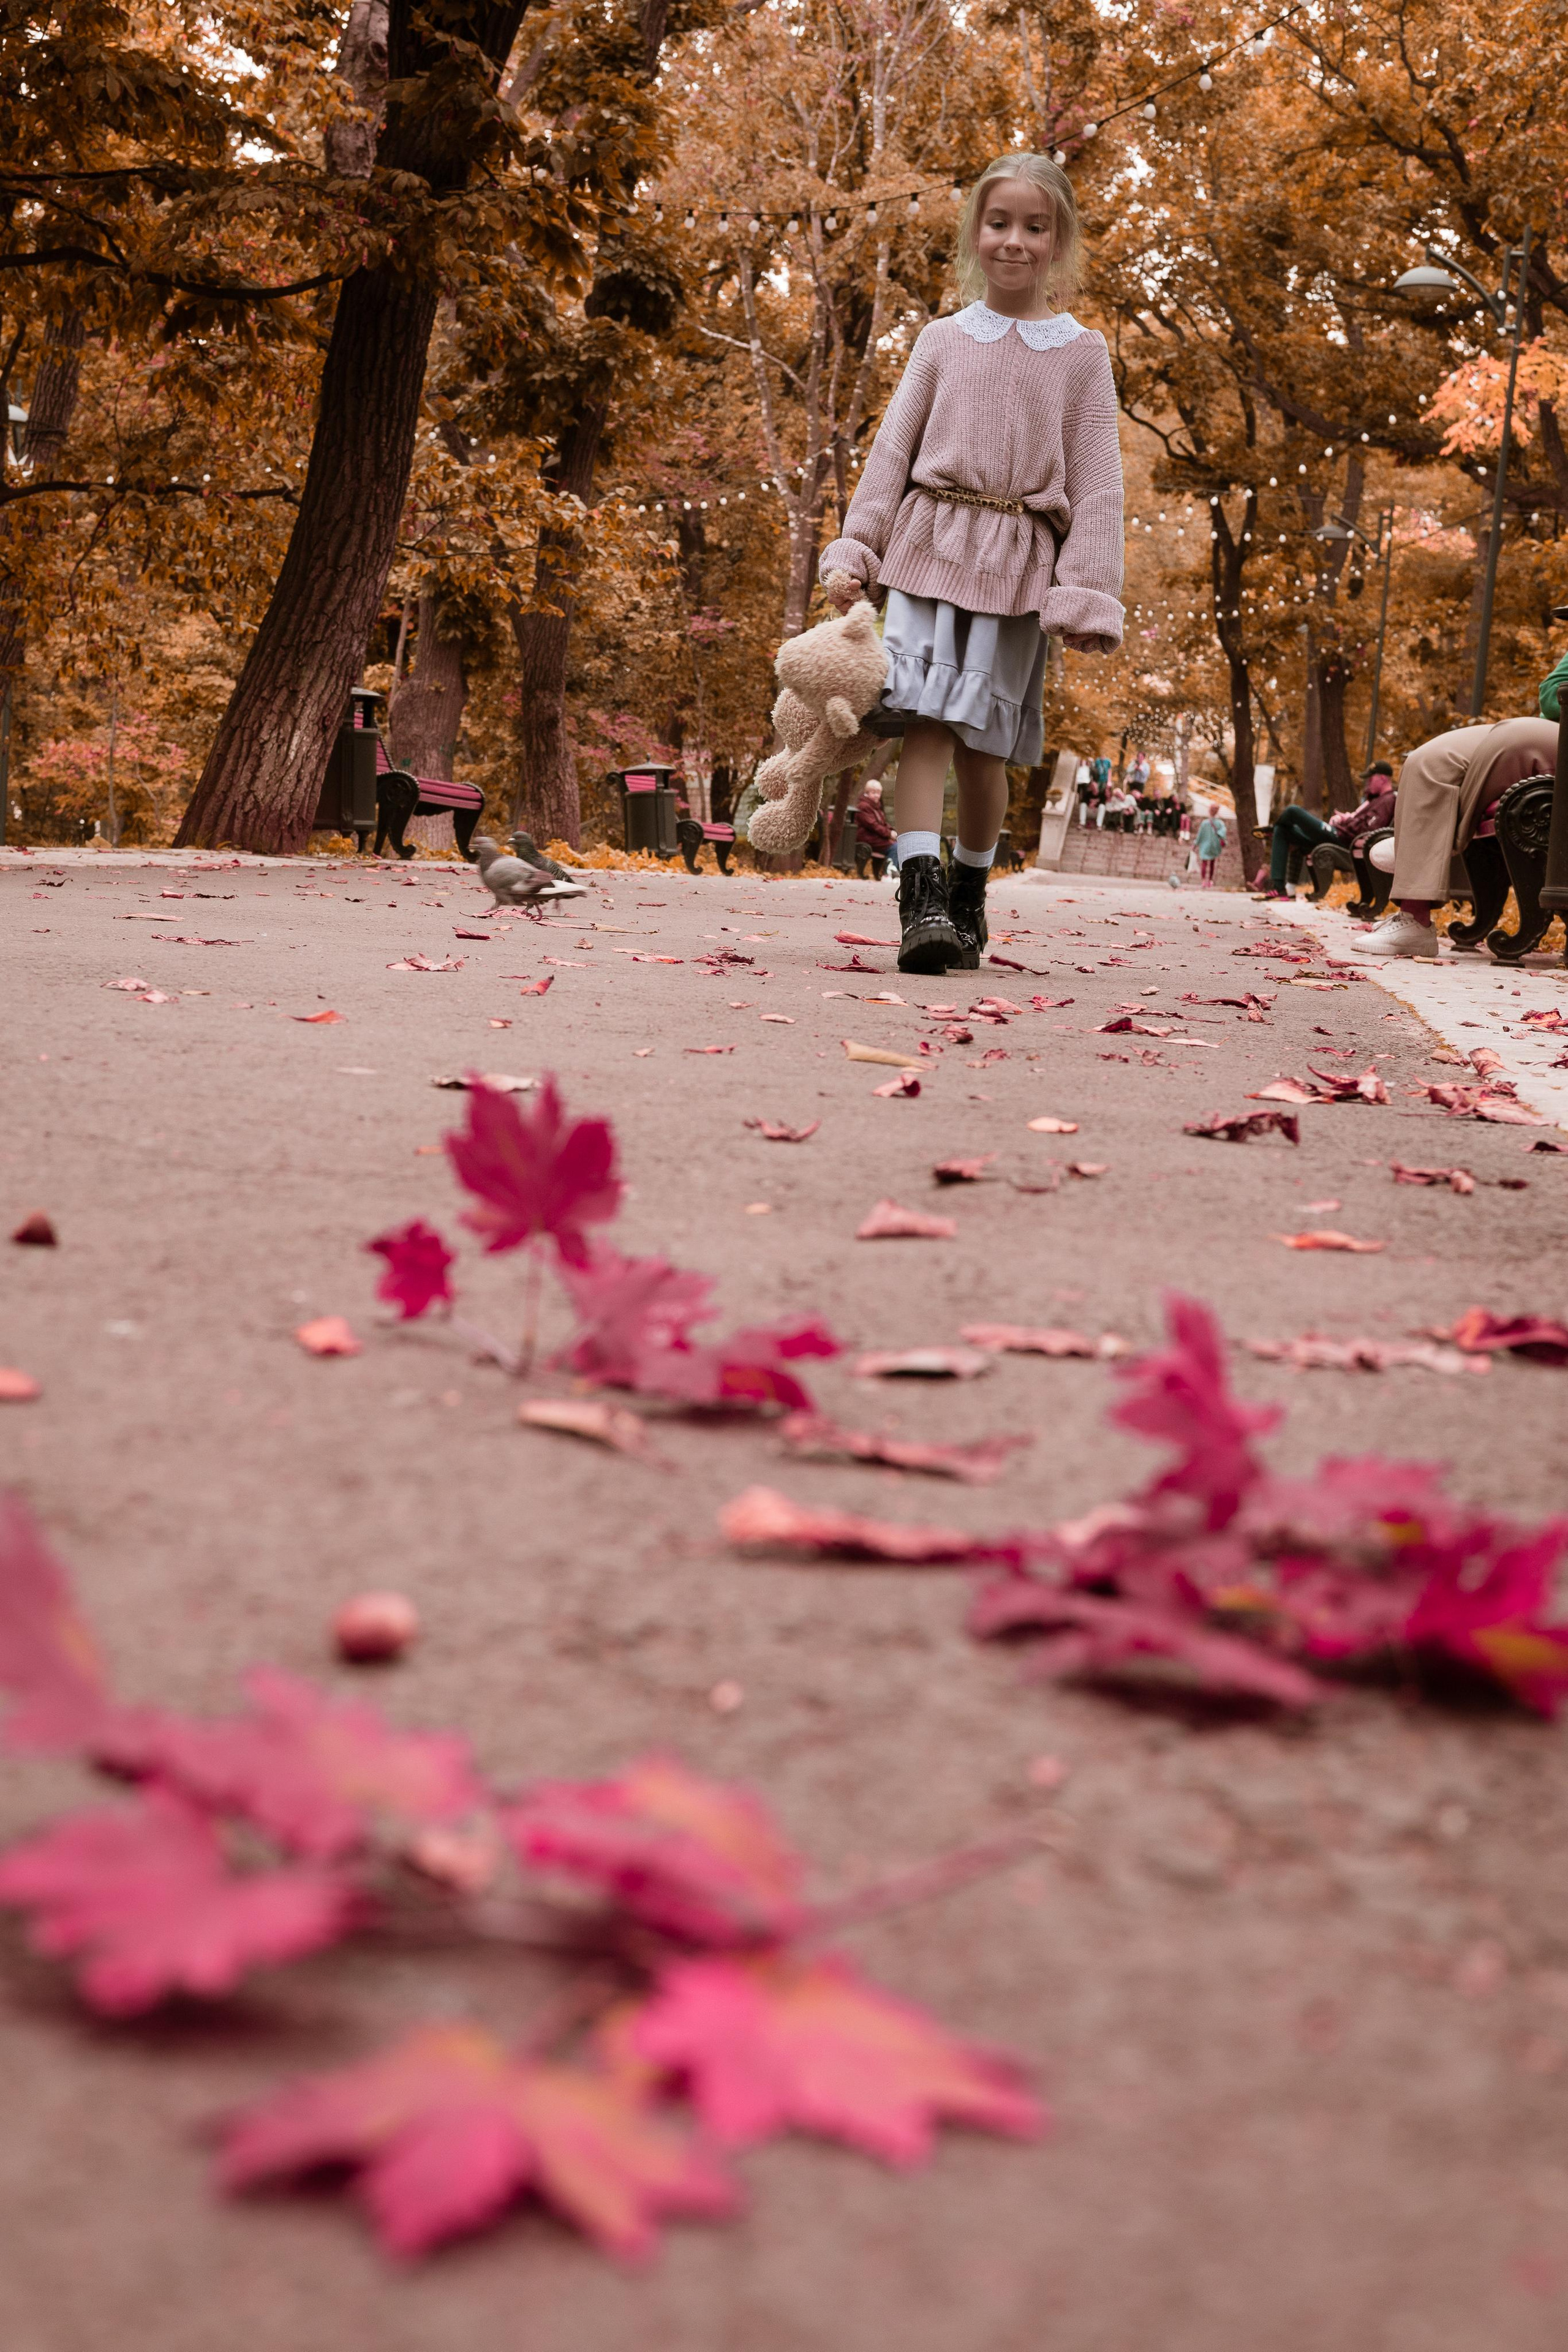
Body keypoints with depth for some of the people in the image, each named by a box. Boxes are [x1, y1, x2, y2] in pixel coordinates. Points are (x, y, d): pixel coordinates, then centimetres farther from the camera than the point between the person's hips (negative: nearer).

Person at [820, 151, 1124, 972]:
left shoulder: (1081, 354, 7)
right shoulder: (943, 341, 10)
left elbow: (1096, 485, 3)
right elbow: (892, 453, 11)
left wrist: (1086, 593, -6)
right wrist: (854, 551, 1)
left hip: (1017, 564, 0)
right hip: (930, 544, 0)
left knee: (981, 744, 3)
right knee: (925, 723, -15)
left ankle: (968, 895, 23)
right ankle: (920, 901, -21)